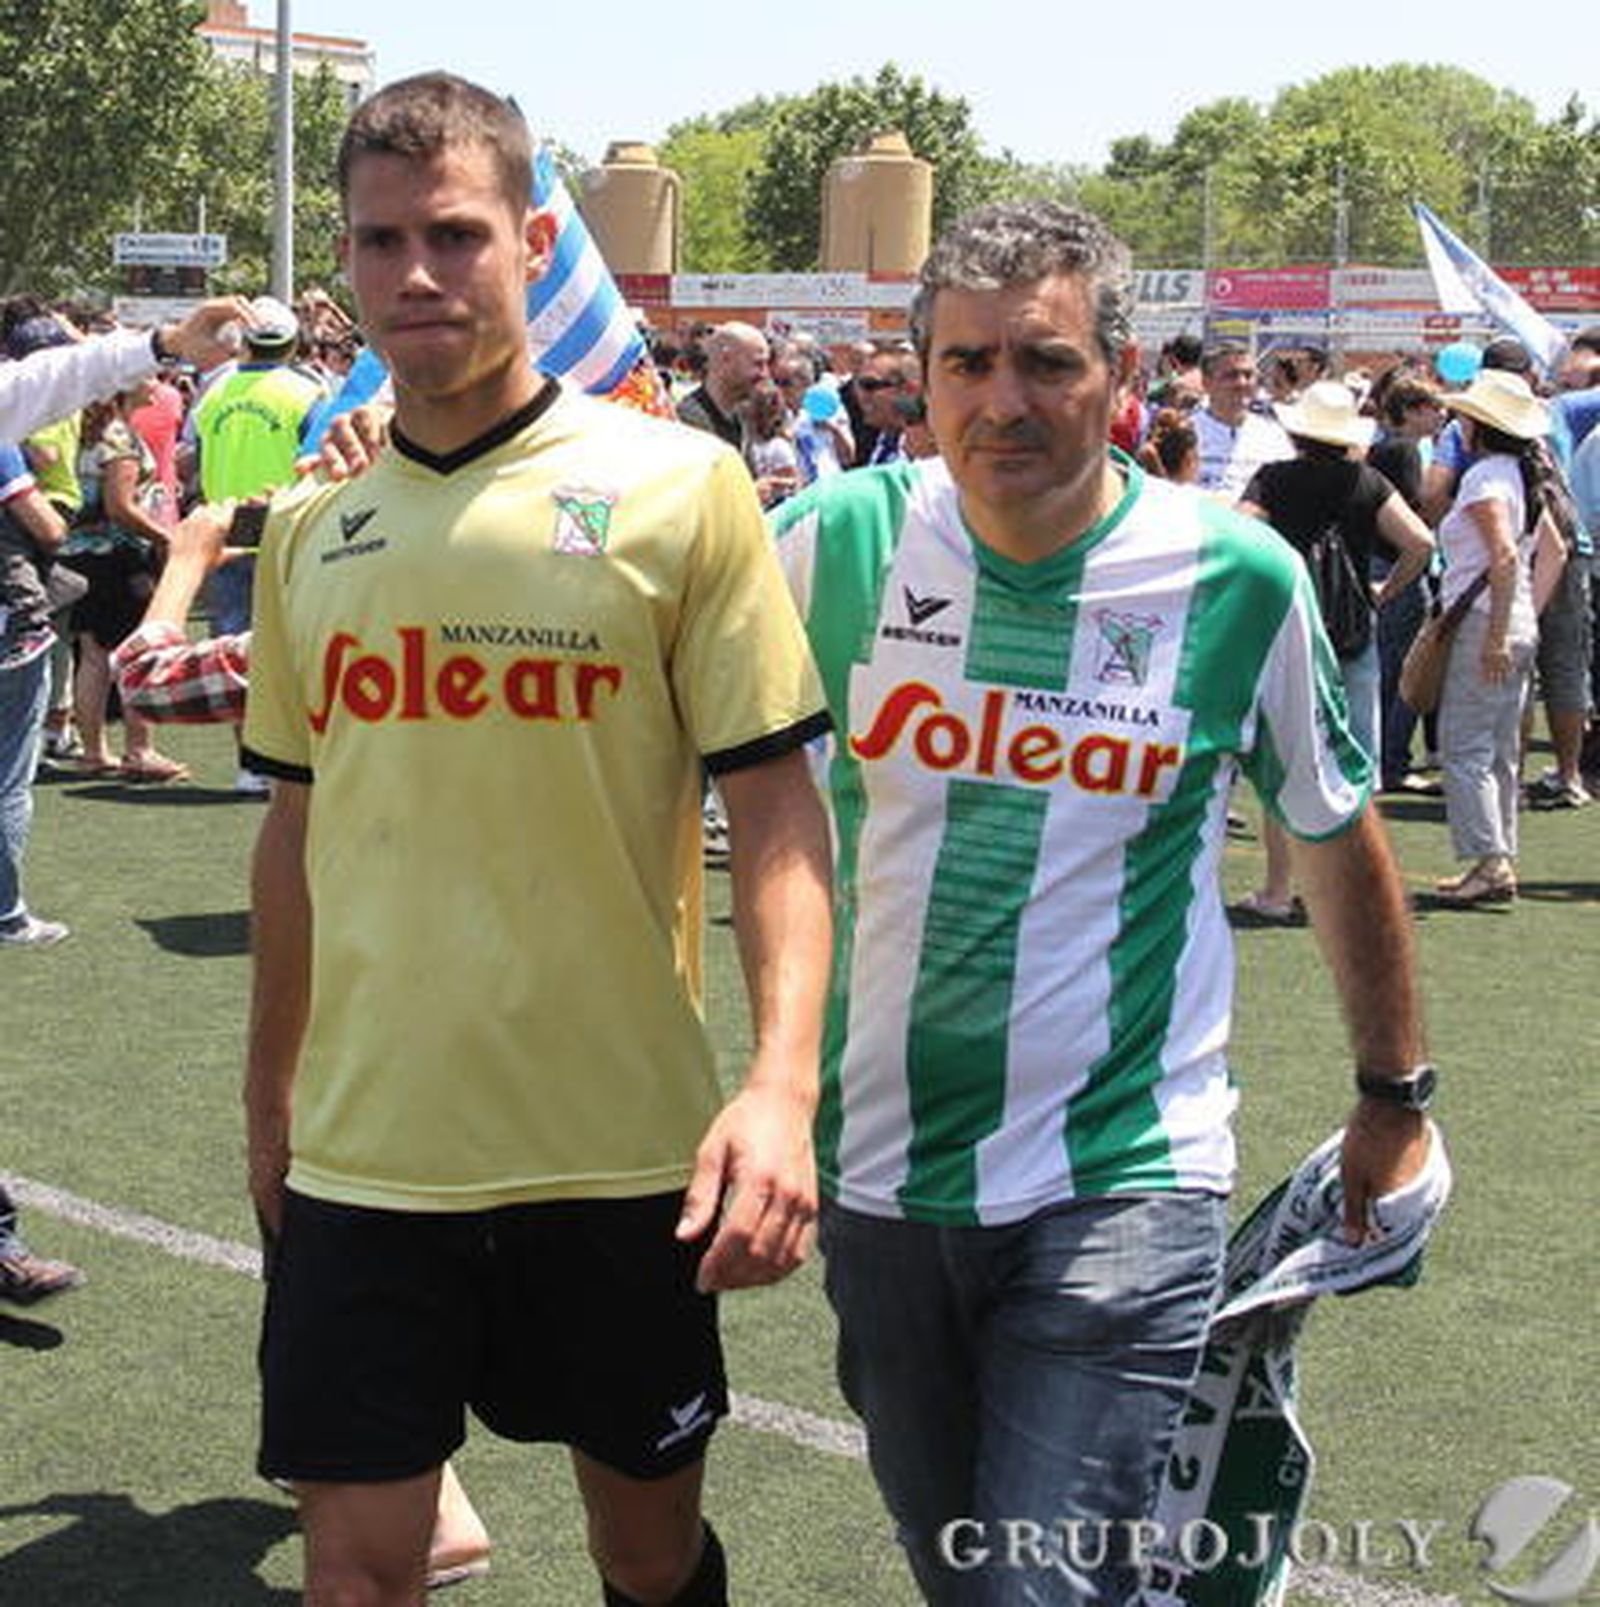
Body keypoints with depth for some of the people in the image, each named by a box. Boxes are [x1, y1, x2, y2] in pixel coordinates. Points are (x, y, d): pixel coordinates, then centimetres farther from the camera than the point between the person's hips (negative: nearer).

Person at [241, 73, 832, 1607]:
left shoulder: (680, 487, -7)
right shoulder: (310, 528, 6)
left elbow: (776, 802, -9)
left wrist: (782, 1083, -21)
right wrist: (267, 1096, 17)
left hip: (618, 1151, -2)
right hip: (361, 1152, 3)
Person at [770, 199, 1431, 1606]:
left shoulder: (1238, 579, -8)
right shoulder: (835, 540, -6)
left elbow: (1339, 838, 7)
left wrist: (1396, 1094, 13)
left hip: (1123, 1178, -3)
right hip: (882, 1165, 3)